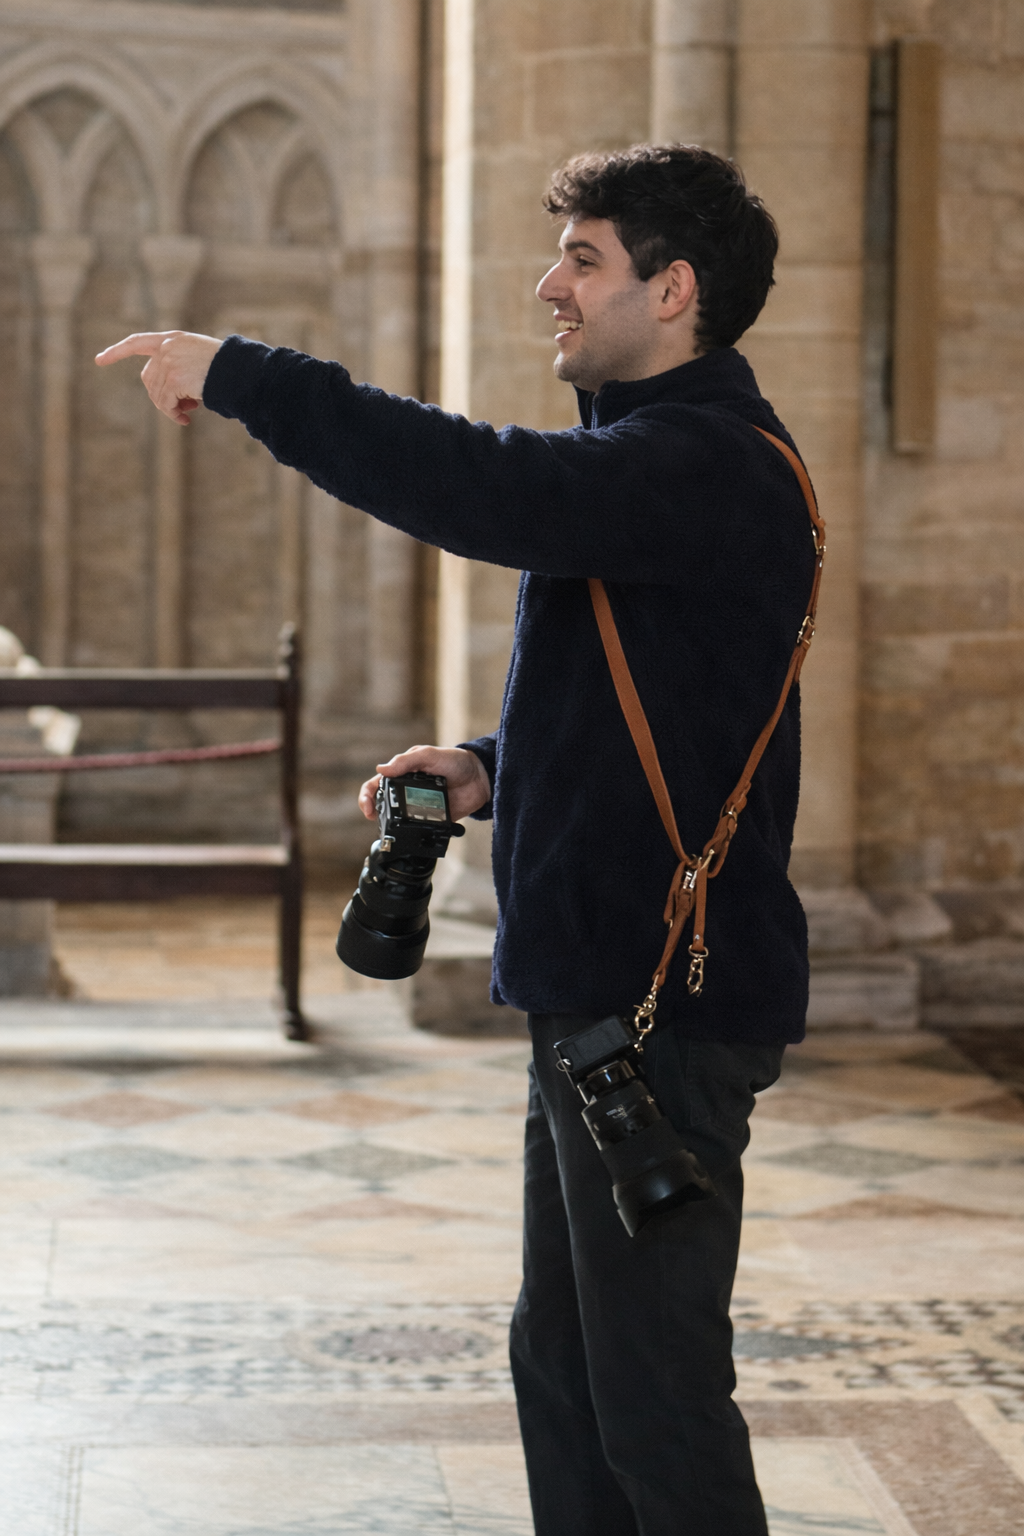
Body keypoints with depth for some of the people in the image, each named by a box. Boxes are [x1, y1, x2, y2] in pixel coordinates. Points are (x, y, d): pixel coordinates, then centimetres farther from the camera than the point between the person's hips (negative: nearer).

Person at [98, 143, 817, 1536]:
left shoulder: (706, 464, -17)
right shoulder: (660, 453, 18)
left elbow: (491, 491, -33)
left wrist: (240, 376, -25)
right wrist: (493, 766, 8)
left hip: (668, 1002, -11)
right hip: (598, 989, 11)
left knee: (656, 1394, -4)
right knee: (564, 1366, 17)